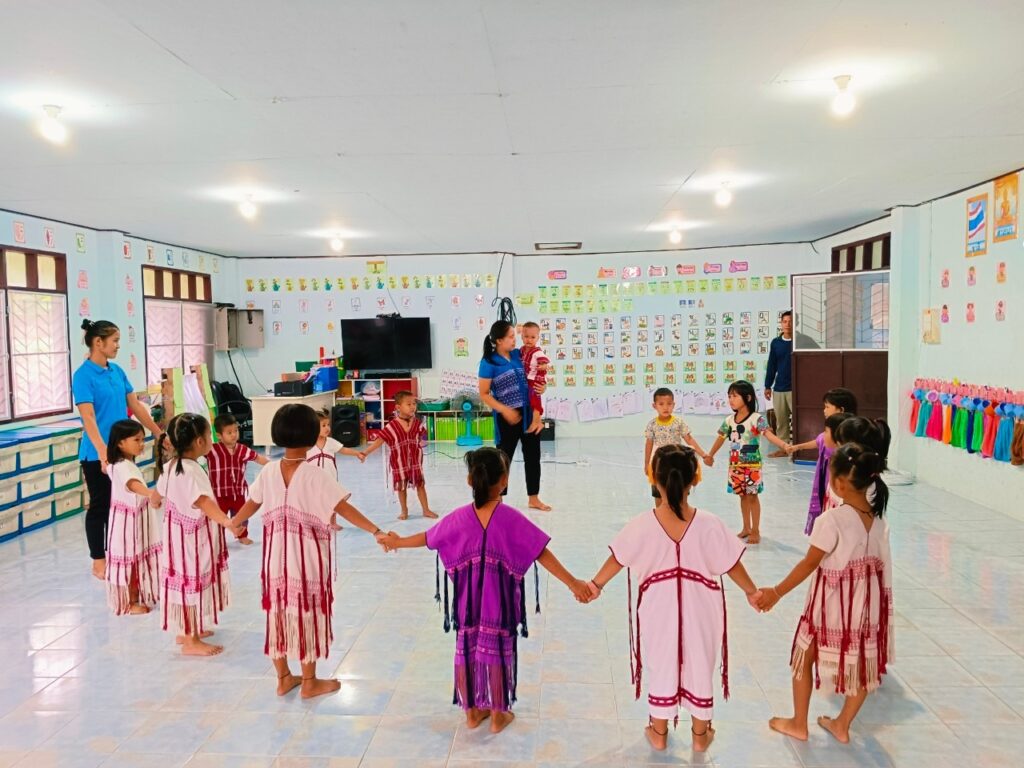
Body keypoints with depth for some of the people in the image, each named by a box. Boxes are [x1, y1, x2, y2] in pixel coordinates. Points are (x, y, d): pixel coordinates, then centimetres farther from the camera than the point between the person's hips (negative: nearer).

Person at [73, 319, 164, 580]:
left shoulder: (116, 371, 7)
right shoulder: (83, 375, -14)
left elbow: (136, 405, 13)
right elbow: (88, 417, -22)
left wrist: (158, 433, 13)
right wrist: (103, 452, -31)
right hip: (97, 454, -7)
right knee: (99, 506, 5)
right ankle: (98, 561, 18)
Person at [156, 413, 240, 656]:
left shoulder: (171, 466, 3)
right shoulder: (191, 472, -26)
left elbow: (162, 490, 24)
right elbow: (204, 502, -41)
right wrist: (227, 521, -55)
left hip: (180, 535, 10)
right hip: (192, 539, -10)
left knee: (186, 582, 20)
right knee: (192, 583, 1)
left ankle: (187, 630, 35)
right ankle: (191, 641, 11)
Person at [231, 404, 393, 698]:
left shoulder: (269, 471, -3)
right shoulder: (314, 475, -17)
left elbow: (252, 504, 11)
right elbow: (344, 508, -22)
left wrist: (231, 523, 30)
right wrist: (376, 531, -23)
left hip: (277, 554, 5)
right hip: (307, 555, -4)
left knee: (279, 611, 15)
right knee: (307, 612, 8)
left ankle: (284, 678, 29)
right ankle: (309, 682, 19)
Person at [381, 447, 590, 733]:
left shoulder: (460, 517, -9)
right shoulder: (511, 518, -19)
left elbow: (427, 538, 5)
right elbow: (542, 554, -22)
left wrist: (397, 542, 23)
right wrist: (572, 583, -21)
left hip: (468, 602, 3)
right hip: (499, 602, -3)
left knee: (467, 650, 17)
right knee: (497, 652, 12)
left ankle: (472, 711, 31)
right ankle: (498, 714, 26)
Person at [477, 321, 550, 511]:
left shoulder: (519, 354, 5)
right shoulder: (489, 363, -12)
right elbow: (484, 394, -11)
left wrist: (541, 386, -2)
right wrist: (504, 410, -20)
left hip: (529, 413, 6)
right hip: (508, 418, -6)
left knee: (533, 456, 13)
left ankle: (534, 499, 27)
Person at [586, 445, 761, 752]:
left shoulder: (642, 525, -18)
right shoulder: (709, 524, -19)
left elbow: (617, 560, -5)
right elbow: (732, 565, -7)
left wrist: (595, 585, 12)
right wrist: (752, 591, 11)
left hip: (659, 610, 0)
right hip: (699, 611, 0)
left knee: (661, 666, 18)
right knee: (699, 667, 18)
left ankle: (659, 733, 35)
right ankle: (700, 734, 36)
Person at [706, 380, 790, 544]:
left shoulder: (756, 418, -14)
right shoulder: (729, 420, 3)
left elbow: (769, 435, -25)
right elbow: (721, 438, 16)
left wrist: (784, 446, -43)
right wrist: (710, 455, 26)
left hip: (752, 464, -5)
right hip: (735, 465, 5)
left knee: (752, 496, 2)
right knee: (743, 496, 14)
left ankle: (755, 531, 13)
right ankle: (746, 528, 27)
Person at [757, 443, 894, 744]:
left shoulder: (832, 520, -23)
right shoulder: (878, 519, -4)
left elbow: (809, 564, -19)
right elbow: (880, 563, 3)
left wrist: (776, 593, -11)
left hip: (834, 603, -6)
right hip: (868, 602, 6)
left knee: (804, 659, 14)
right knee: (862, 664, 19)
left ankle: (798, 724, 27)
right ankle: (841, 725, 34)